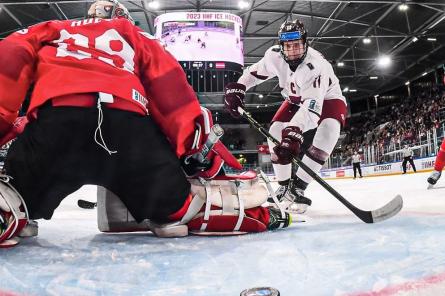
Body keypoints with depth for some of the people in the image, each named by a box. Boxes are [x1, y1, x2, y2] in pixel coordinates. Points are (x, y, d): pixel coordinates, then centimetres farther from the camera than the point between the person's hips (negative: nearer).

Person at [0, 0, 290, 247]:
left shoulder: (51, 29, 38)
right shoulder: (135, 35, 34)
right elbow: (169, 84, 16)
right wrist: (197, 144, 12)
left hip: (57, 114, 0)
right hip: (130, 121, 0)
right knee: (177, 205, 13)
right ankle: (257, 217, 7)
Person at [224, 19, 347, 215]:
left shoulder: (316, 65, -38)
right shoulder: (275, 55, -22)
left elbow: (313, 104, -49)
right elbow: (255, 72, -2)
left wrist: (294, 130, -61)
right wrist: (237, 87, -15)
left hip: (327, 98, -4)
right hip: (296, 99, 5)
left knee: (328, 130, -33)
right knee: (276, 132, -15)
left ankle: (297, 186, -28)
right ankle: (284, 185, 1)